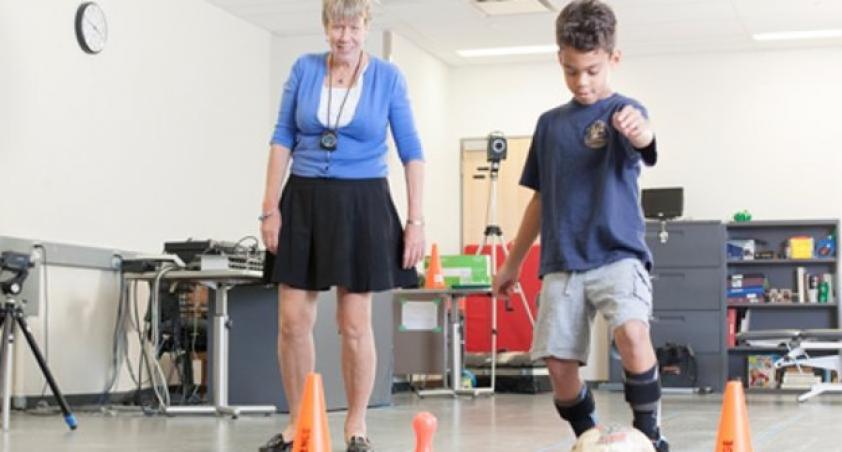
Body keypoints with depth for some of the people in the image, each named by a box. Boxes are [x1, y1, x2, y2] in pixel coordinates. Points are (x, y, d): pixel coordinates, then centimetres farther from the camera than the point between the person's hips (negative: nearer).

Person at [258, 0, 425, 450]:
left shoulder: (387, 76, -2)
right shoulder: (304, 68, 2)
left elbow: (411, 151, 0)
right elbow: (283, 139, 6)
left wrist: (416, 220, -5)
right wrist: (270, 206, -1)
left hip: (362, 205, -2)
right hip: (303, 201, 2)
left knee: (355, 323, -1)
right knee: (292, 321, 1)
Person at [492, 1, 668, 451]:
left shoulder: (623, 111, -3)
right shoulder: (550, 123, 12)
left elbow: (643, 141, -28)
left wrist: (639, 130, -53)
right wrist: (513, 262, 21)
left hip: (617, 253, -5)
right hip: (561, 262, 5)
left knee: (632, 333, -27)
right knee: (558, 363, -1)